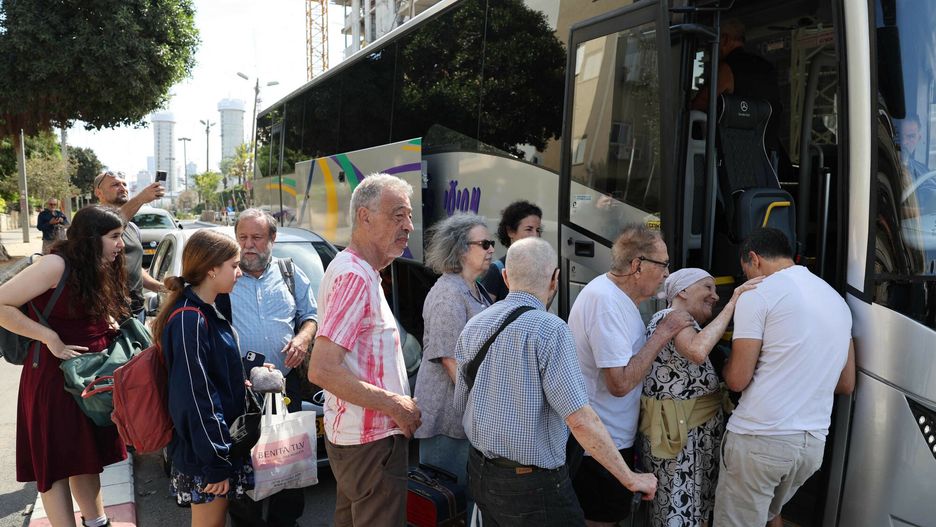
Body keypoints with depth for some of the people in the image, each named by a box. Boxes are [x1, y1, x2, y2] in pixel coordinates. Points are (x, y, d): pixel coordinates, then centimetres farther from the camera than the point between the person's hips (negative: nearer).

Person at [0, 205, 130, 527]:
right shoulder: (57, 265, -20)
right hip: (55, 376, -8)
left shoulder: (100, 269, 5)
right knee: (57, 460, 5)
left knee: (86, 454, 20)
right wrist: (51, 339, -21)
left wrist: (112, 326, -2)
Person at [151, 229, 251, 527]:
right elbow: (195, 398, -23)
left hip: (223, 440, 9)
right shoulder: (189, 321, -22)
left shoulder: (208, 312, 8)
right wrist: (216, 463, -21)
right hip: (203, 456, -9)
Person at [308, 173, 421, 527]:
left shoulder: (349, 268, 12)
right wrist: (395, 404, -20)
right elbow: (322, 370, -27)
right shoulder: (356, 276, -20)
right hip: (371, 440, -10)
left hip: (349, 433, 10)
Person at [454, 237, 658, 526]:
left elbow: (461, 404, 9)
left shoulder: (473, 326, 0)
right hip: (532, 484, -6)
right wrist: (630, 478, -15)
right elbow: (580, 420, -24)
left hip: (480, 470, 7)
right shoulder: (550, 330, -20)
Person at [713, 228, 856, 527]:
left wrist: (727, 364, 10)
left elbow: (738, 380, -11)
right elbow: (846, 385, 18)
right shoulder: (837, 299, 14)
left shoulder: (758, 294, -8)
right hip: (814, 443, 8)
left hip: (759, 438, -7)